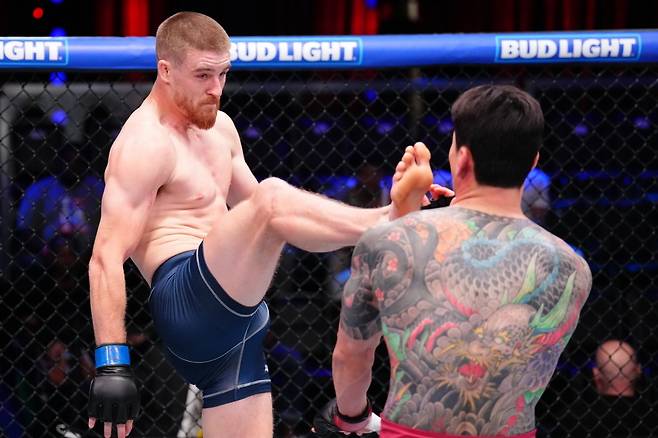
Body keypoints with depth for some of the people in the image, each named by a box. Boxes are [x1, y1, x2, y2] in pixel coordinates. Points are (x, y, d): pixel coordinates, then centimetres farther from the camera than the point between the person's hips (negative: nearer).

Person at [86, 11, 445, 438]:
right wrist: (112, 363, -23)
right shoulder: (145, 145, -9)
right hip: (188, 296, -9)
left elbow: (253, 210, 33)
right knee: (272, 196, -30)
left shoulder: (218, 127, 20)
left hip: (231, 325, 9)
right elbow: (107, 259, -15)